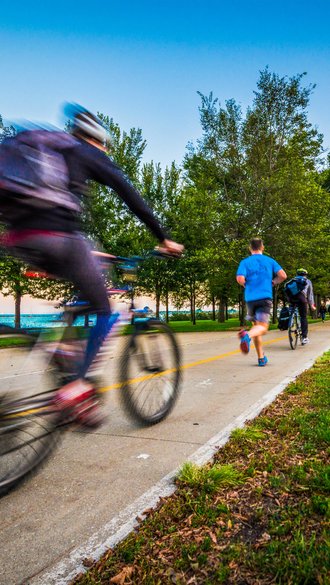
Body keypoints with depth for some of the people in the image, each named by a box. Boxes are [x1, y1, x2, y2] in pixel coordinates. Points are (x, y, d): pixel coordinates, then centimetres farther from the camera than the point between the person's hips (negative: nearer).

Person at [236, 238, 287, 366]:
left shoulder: (245, 262, 5)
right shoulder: (270, 261, 9)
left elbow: (240, 279, -11)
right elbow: (283, 275, -3)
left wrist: (246, 285, 10)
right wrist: (272, 282, 15)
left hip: (250, 298, 2)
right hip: (265, 297, -1)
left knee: (256, 326, 15)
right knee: (262, 327, -8)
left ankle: (261, 358, 18)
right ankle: (247, 335, -43)